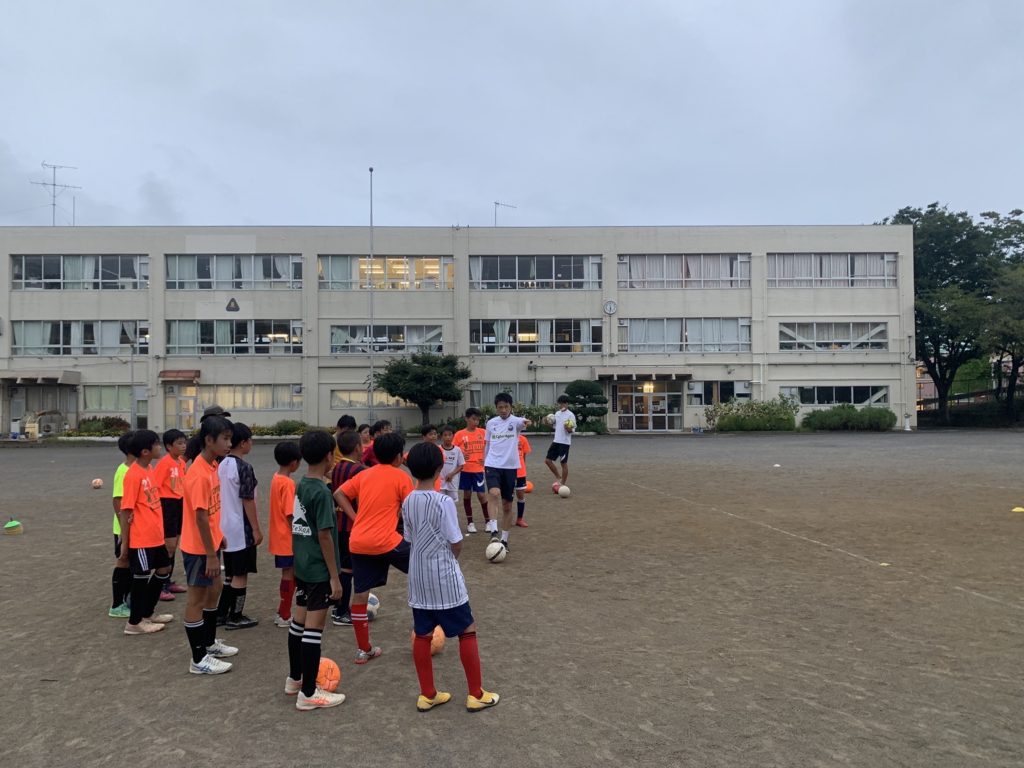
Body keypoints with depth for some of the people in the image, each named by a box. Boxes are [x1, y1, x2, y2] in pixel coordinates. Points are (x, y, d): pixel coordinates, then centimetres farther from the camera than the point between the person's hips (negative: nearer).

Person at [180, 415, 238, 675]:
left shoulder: (212, 466, 4)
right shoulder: (199, 474, -25)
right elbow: (201, 517, -25)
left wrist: (219, 538, 20)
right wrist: (211, 555, -22)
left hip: (210, 543, 10)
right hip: (198, 548, -10)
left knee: (213, 591, 21)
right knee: (197, 599, 2)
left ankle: (209, 643, 37)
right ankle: (199, 659, 14)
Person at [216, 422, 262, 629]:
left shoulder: (222, 465, 8)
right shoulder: (244, 467, -17)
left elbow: (221, 496, 13)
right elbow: (247, 501, -18)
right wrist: (256, 529, -12)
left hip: (226, 527, 8)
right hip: (242, 529, -8)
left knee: (230, 573, 18)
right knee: (241, 574, 2)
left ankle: (221, 613, 23)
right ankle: (235, 618, 8)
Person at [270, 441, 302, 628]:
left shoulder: (276, 478, 7)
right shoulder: (288, 483, -21)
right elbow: (290, 514, -22)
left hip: (280, 536, 9)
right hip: (288, 537, -9)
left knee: (288, 573, 16)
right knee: (289, 574, 1)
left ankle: (283, 613, 24)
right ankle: (284, 616, 9)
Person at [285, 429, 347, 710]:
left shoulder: (300, 486, 5)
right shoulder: (322, 492, -20)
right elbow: (324, 535, -20)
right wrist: (335, 577, -15)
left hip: (301, 565, 9)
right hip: (319, 570, -9)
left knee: (299, 621, 18)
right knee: (314, 628, -1)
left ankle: (294, 679, 33)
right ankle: (308, 694, 7)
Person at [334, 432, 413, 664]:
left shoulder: (364, 474, 14)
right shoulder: (401, 477, -3)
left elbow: (339, 494, 13)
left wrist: (356, 518, 11)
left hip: (358, 543, 6)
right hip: (385, 541, -6)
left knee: (360, 594, 11)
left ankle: (363, 650, 21)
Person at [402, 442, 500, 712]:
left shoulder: (407, 502, -1)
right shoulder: (444, 502, -19)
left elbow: (410, 539, 6)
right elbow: (456, 544, -15)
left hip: (418, 579, 6)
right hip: (445, 578, -6)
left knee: (422, 635, 13)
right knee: (467, 632, 7)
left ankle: (427, 695, 23)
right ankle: (476, 695, 14)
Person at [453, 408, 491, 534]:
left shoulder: (482, 432, 1)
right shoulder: (459, 434, -3)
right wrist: (461, 456, -19)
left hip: (478, 469, 0)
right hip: (465, 469, 0)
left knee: (481, 495, -2)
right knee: (467, 495, 8)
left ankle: (488, 521, 15)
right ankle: (470, 523, 19)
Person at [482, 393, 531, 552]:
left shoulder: (515, 421, -4)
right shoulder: (491, 423, 5)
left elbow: (522, 422, -29)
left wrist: (526, 422, -52)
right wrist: (484, 463, 16)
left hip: (510, 467, 0)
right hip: (493, 465, 0)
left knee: (507, 505, 8)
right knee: (495, 493, -28)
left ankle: (504, 539, 21)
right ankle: (494, 530, -24)